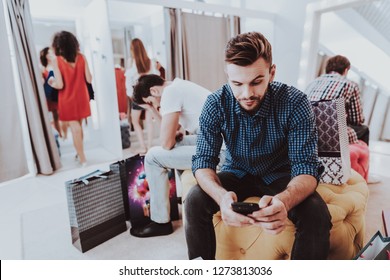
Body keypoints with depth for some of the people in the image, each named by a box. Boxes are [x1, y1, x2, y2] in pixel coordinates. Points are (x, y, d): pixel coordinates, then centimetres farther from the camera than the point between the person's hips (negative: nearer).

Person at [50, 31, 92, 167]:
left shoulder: (57, 60, -13)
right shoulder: (81, 57, -5)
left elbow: (59, 85, -17)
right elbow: (89, 79, -4)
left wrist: (51, 83, 5)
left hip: (67, 100, -3)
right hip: (81, 98, 3)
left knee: (75, 128, 3)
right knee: (79, 126, 18)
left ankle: (82, 158, 10)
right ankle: (79, 153, 32)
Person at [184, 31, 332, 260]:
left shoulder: (295, 103, -22)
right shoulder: (216, 104, -18)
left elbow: (307, 168, -25)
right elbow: (203, 161, -20)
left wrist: (284, 200, -49)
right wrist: (221, 196, -43)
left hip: (281, 176, 0)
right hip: (237, 174, 1)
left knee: (317, 215, -28)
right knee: (195, 201, -24)